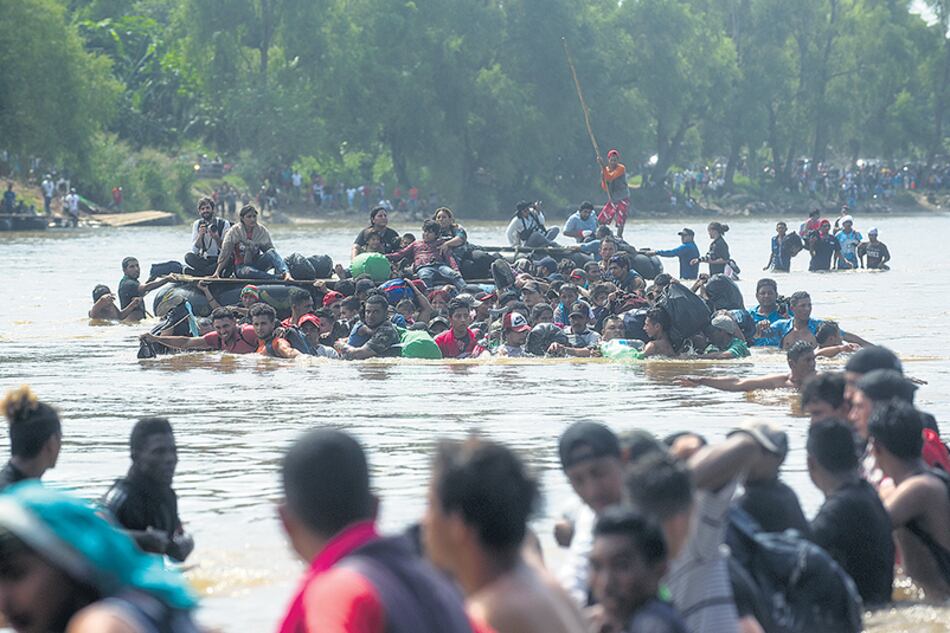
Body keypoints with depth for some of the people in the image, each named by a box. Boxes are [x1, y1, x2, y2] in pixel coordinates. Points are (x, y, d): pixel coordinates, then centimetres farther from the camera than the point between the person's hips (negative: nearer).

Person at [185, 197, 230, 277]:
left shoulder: (224, 224, -4)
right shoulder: (197, 224, 4)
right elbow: (195, 250, -4)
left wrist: (216, 237, -28)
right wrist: (200, 235, -21)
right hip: (204, 260, 2)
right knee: (188, 256, -27)